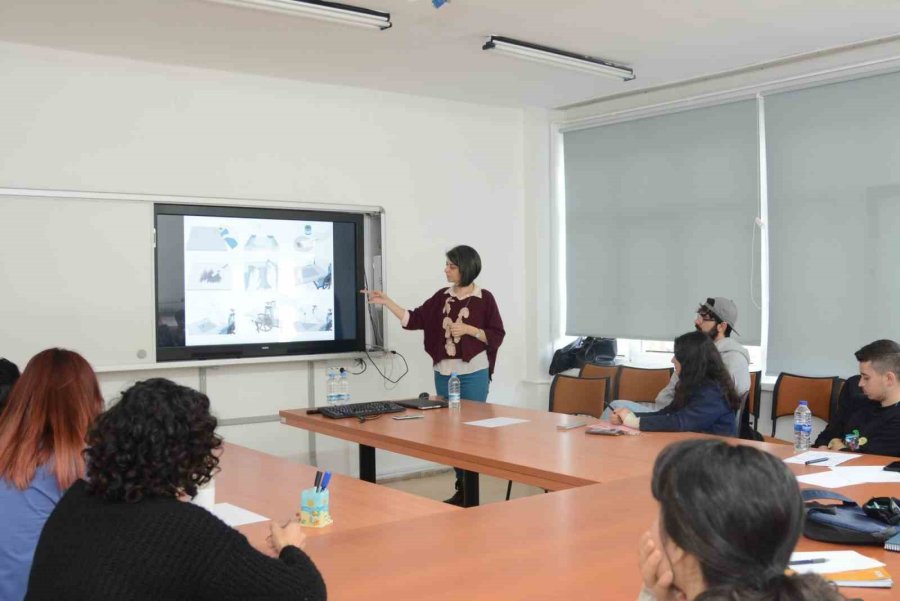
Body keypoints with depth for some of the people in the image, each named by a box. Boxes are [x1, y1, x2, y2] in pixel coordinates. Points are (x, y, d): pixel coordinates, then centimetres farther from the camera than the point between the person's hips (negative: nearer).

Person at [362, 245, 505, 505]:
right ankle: (460, 489, 19)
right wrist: (386, 301, -3)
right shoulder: (442, 296, 8)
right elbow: (414, 320, 3)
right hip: (443, 373, 5)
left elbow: (497, 336, -4)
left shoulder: (484, 298, -5)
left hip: (473, 374, -5)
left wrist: (468, 329, -15)